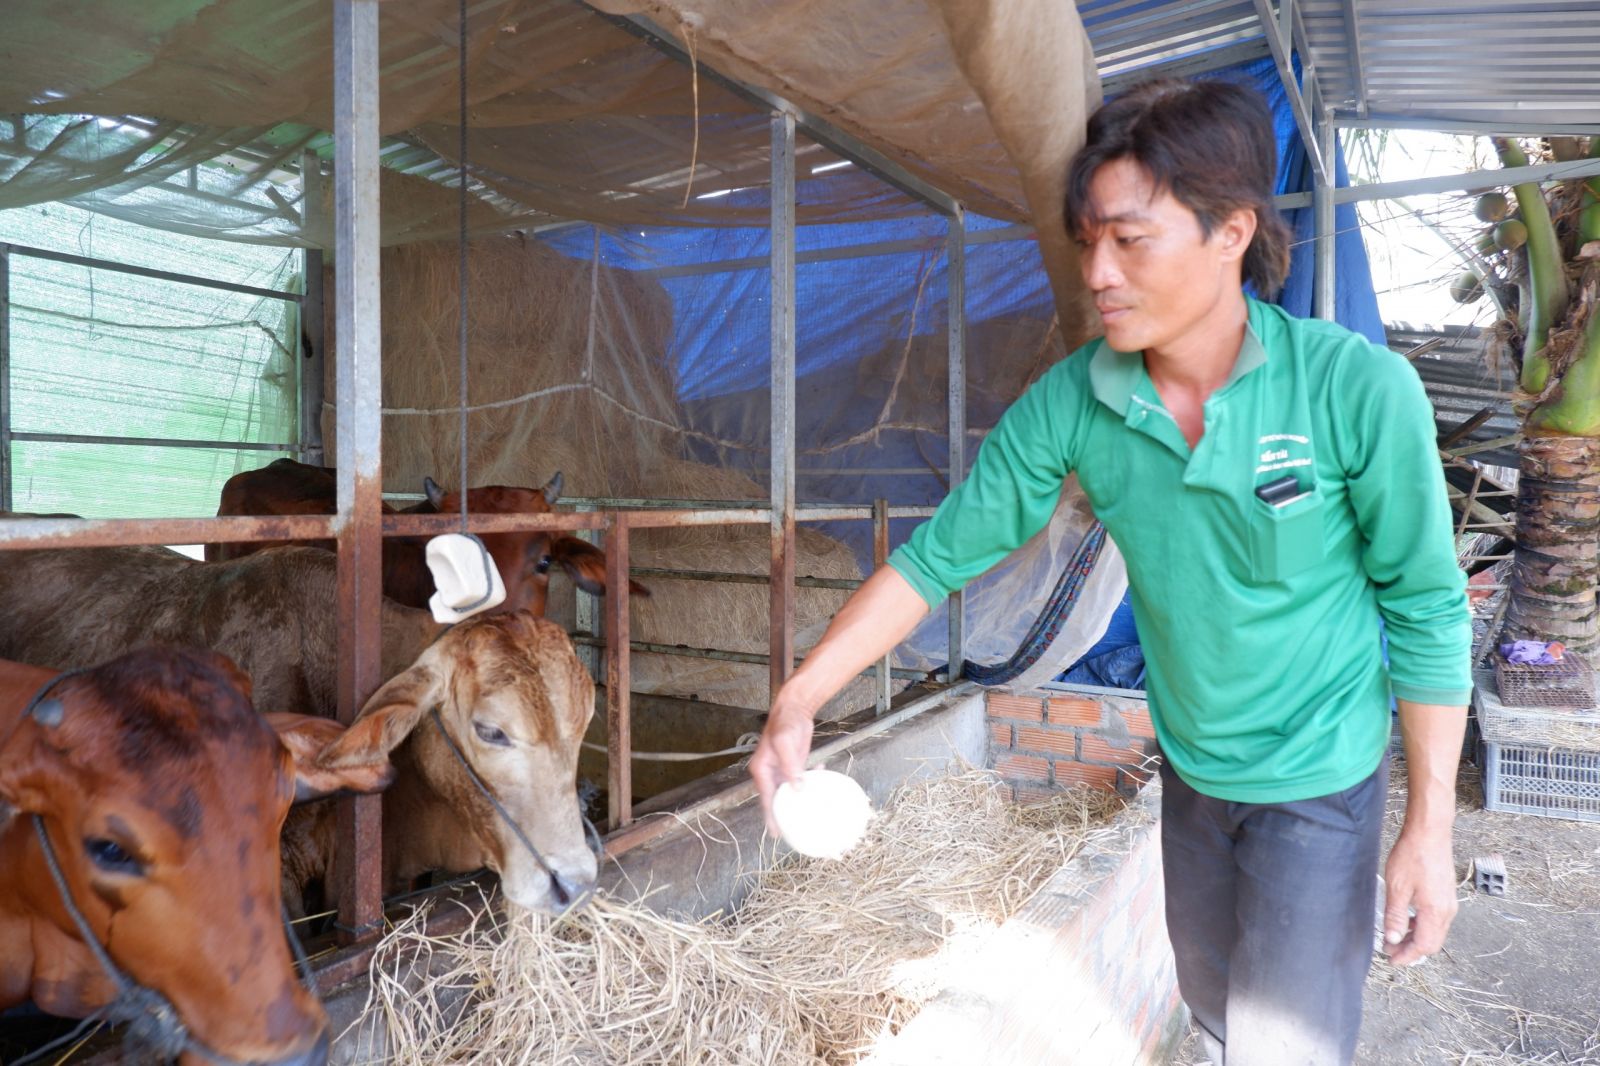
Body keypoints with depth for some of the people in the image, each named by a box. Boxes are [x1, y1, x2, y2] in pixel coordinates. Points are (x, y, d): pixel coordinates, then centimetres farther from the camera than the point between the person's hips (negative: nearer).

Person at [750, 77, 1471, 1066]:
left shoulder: (1358, 390, -24)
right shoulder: (1068, 404, -17)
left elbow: (1428, 610, -15)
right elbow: (938, 556, -14)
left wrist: (1430, 827, -11)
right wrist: (797, 702, -20)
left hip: (1321, 780, -4)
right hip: (1189, 770, 4)